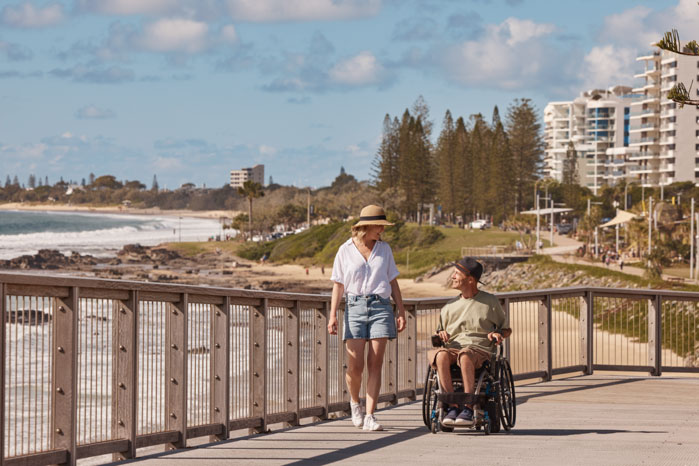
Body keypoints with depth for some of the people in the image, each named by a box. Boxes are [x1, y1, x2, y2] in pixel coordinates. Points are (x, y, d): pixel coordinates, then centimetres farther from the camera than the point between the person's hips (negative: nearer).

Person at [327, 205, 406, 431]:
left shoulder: (384, 249, 11)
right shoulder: (345, 251, 4)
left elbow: (393, 282, 15)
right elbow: (338, 285, 4)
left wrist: (401, 312, 10)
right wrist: (333, 315, -5)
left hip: (381, 307, 1)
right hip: (355, 308, -1)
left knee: (375, 364, -6)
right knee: (355, 366, -7)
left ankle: (370, 416, -7)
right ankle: (355, 402, 23)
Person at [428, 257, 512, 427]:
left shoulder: (490, 302, 14)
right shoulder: (449, 307, 22)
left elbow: (507, 329, 20)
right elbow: (439, 333, 27)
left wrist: (498, 334, -3)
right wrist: (441, 334, 2)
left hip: (480, 350, -3)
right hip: (452, 347, 3)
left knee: (465, 356, -41)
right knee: (441, 355, -36)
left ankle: (468, 409, -43)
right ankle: (452, 407, -39)